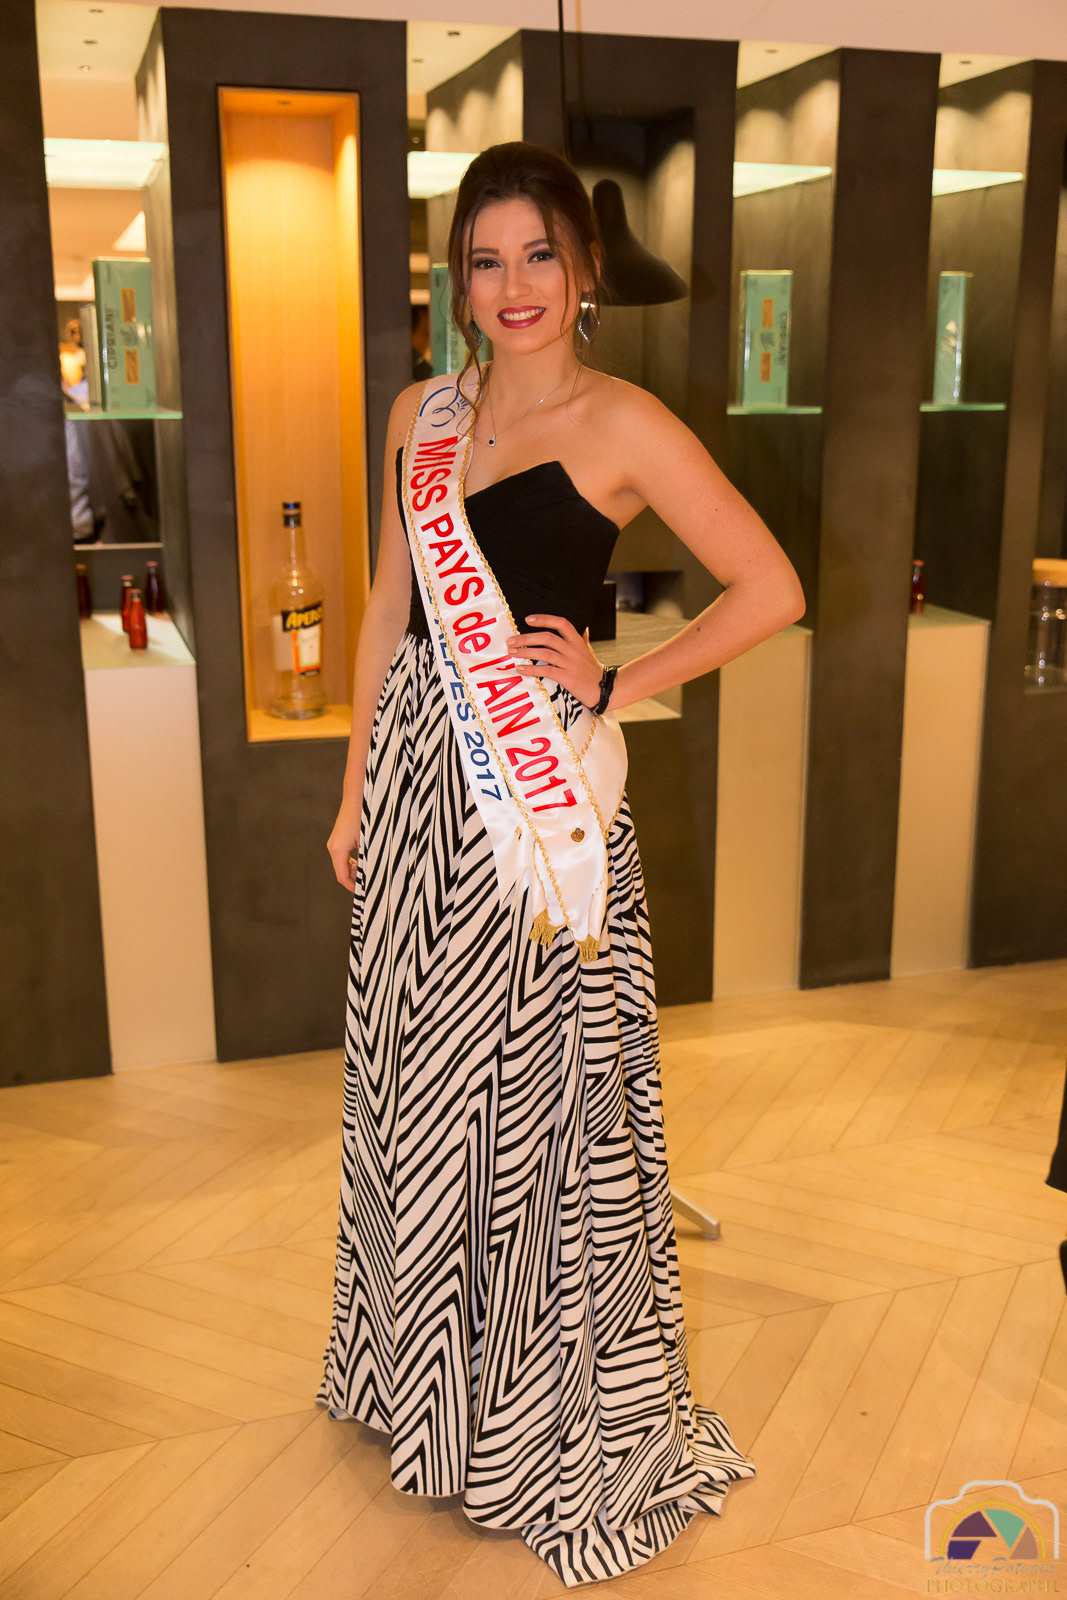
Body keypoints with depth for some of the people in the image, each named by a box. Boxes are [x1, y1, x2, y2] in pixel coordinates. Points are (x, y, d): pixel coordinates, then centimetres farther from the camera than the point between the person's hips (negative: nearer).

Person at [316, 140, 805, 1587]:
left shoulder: (623, 426, -7)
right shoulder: (421, 416, 11)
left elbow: (771, 589, -9)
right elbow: (391, 610, 15)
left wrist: (617, 685, -10)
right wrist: (357, 788, 13)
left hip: (540, 788, -6)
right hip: (420, 774, 6)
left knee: (537, 1083, 3)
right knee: (415, 1074, 15)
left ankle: (557, 1416, 25)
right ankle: (428, 1369, 39)